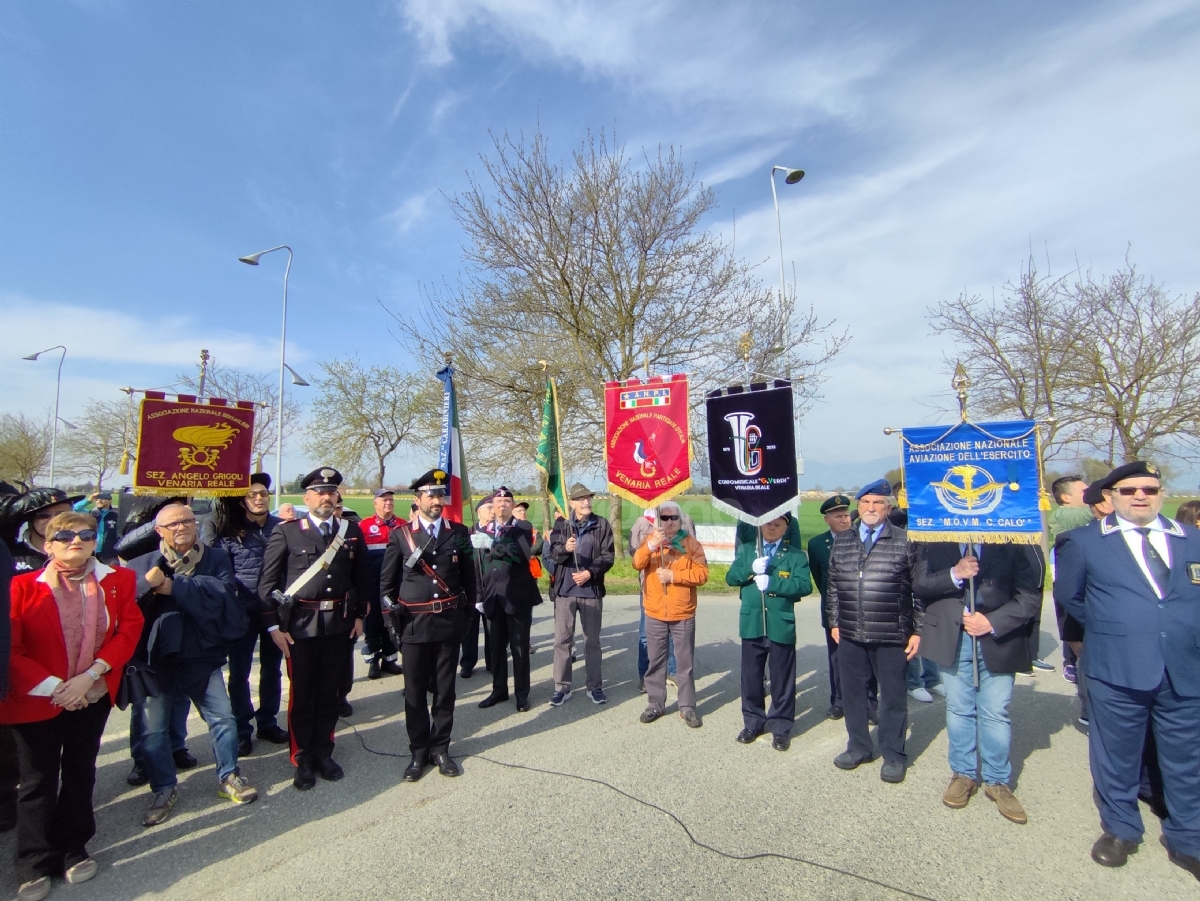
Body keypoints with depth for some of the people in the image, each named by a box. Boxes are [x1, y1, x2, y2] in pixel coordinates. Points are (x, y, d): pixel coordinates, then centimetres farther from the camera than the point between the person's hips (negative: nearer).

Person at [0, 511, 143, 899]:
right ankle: (36, 865, 26)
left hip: (93, 695, 2)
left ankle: (73, 849, 33)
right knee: (39, 780, 9)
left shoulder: (117, 580, -4)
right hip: (37, 700, -2)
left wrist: (90, 674, -15)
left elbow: (129, 630, -6)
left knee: (80, 773, 16)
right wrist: (52, 686, -17)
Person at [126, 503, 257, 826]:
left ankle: (228, 777, 24)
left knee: (223, 717, 4)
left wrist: (174, 587, -22)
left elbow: (223, 593, -19)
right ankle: (164, 789, 31)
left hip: (203, 657, -1)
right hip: (156, 660, 1)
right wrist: (147, 584, -27)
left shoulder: (216, 559, -1)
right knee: (153, 727, 11)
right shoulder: (142, 565, 4)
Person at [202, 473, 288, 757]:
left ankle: (268, 722, 30)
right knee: (239, 671, 9)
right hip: (243, 610, -1)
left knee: (272, 668, 14)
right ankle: (241, 729, 24)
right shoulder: (228, 530, -4)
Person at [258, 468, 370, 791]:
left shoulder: (352, 530, 4)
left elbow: (362, 575, 9)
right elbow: (267, 581, -4)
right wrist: (274, 625, -7)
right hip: (300, 623, -2)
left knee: (329, 693, 14)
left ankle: (324, 753, 29)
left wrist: (359, 614, 6)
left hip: (340, 624, 3)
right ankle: (303, 760, 25)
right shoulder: (286, 531, -5)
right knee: (301, 695, 9)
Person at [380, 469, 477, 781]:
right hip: (414, 624, -1)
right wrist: (392, 611, 0)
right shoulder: (400, 535, -1)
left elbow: (468, 576, 7)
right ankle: (419, 752, 26)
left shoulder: (459, 533, 2)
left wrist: (468, 611, 5)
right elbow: (387, 581, 5)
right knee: (415, 693, 9)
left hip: (449, 623, 1)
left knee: (445, 690, 11)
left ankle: (440, 749, 27)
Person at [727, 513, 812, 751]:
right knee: (751, 676, 13)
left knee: (782, 679, 9)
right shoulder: (746, 550, 8)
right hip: (752, 624, 3)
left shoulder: (796, 555, -1)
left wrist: (771, 583, -20)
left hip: (781, 626, -2)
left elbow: (804, 585, -14)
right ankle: (752, 722, 30)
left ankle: (781, 727, 25)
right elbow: (730, 578, 0)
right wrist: (751, 569, -17)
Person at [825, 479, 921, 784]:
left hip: (891, 637, -3)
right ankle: (859, 747, 33)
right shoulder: (841, 541, 6)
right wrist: (834, 622, 10)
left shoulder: (905, 541, -5)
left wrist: (917, 631, -5)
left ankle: (894, 755, 28)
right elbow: (833, 585, 12)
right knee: (852, 692, 14)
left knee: (892, 696, 10)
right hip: (850, 636, 4)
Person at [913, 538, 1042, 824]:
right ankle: (963, 774, 32)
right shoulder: (934, 539, -4)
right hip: (950, 637, 1)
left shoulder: (1015, 541, -9)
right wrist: (953, 575, -20)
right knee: (958, 710, 14)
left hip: (998, 639, -1)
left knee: (995, 713, 9)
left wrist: (993, 622, -17)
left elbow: (1030, 595, -8)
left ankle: (998, 781, 29)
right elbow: (918, 584, -5)